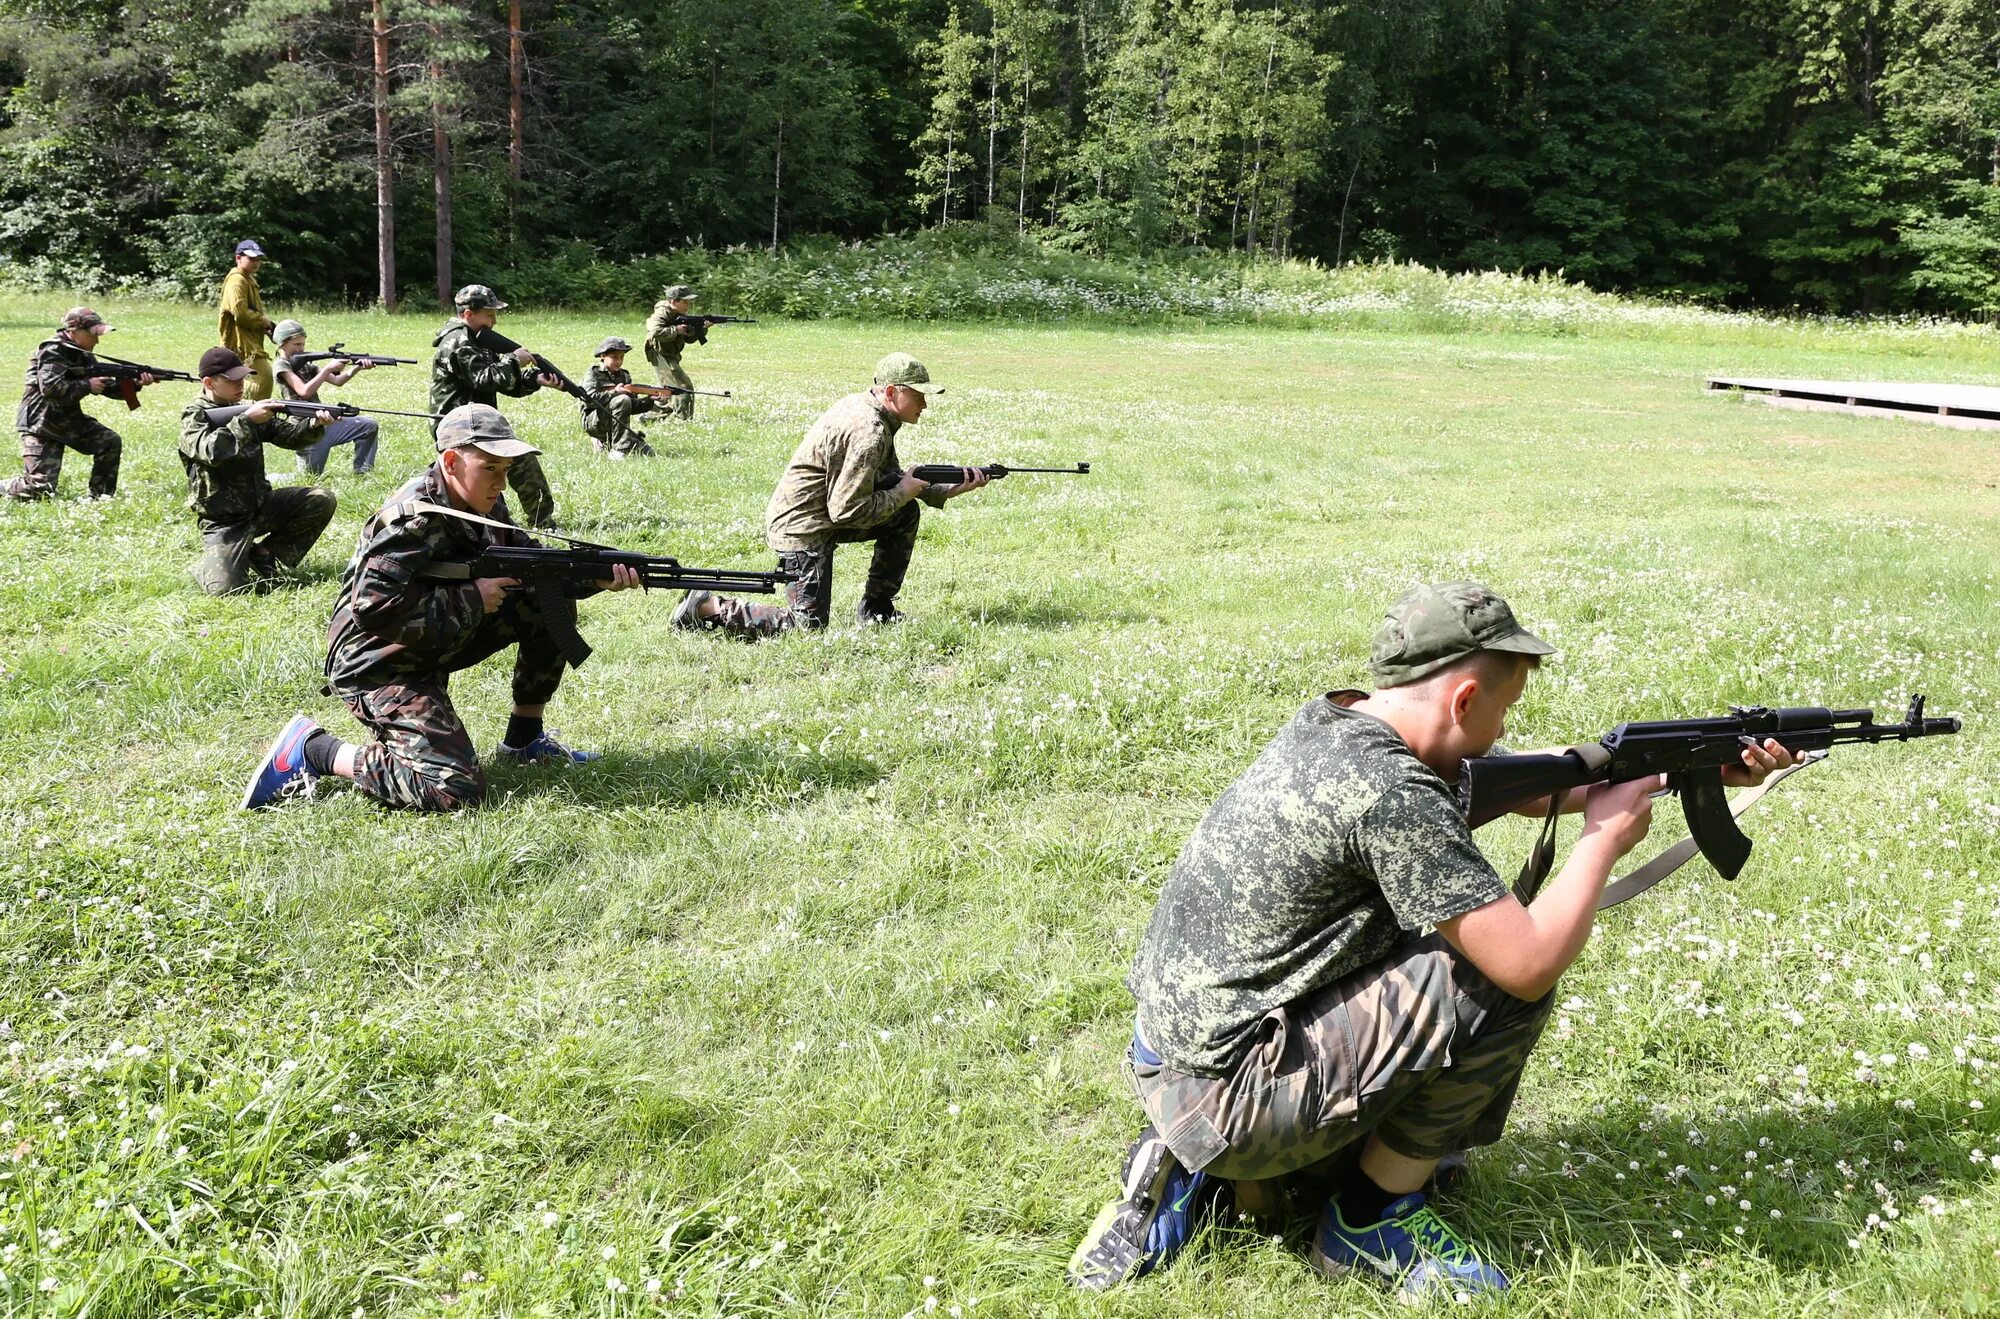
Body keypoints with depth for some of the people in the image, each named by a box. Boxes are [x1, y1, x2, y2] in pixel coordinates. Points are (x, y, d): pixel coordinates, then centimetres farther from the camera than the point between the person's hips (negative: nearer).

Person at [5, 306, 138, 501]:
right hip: (40, 424, -8)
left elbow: (108, 386, 6)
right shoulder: (52, 351, -17)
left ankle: (100, 496, 3)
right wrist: (87, 385, -22)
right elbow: (51, 388, -30)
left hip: (70, 420, 8)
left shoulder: (83, 355, 7)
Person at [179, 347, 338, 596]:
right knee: (224, 588, -25)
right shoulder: (194, 417, -9)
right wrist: (247, 420, -28)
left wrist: (314, 424, -19)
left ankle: (264, 554, 3)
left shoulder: (245, 410, 8)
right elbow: (211, 452, -28)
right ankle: (209, 563, 15)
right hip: (223, 521, -6)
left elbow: (287, 434, 1)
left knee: (321, 499, -9)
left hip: (262, 505, 6)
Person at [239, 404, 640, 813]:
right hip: (378, 666, -9)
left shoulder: (486, 507, 1)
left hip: (437, 647, 9)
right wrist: (472, 599, -26)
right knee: (455, 789, -22)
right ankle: (312, 749, -5)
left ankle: (524, 740, 12)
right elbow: (373, 607, -33)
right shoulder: (415, 520, -25)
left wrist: (596, 576, -8)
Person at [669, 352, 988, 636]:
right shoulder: (868, 433, -23)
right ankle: (709, 608, -1)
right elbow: (849, 511, -24)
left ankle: (876, 608, 18)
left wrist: (956, 488, 7)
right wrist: (902, 492, -11)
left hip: (824, 514, 10)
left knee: (905, 514, 11)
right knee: (809, 626, -9)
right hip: (801, 526, -10)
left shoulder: (864, 406, 8)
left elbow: (892, 479, 16)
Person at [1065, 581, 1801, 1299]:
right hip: (1228, 1097, -9)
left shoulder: (1336, 725, 6)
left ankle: (1199, 1168, 16)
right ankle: (1374, 1219, 5)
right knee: (1505, 979, -11)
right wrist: (1604, 838, -5)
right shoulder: (1390, 795, -23)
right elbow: (1531, 963, -21)